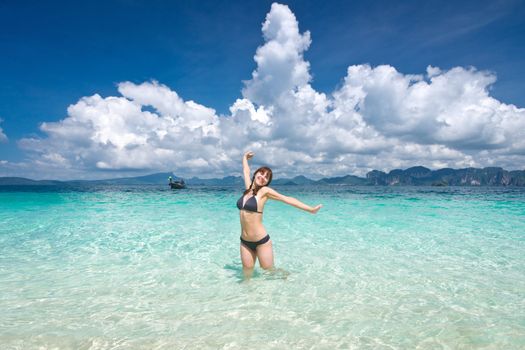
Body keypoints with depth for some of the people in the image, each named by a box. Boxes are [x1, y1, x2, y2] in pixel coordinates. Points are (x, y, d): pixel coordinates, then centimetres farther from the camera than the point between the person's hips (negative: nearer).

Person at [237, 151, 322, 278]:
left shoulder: (264, 191, -8)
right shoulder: (248, 188, 4)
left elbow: (287, 199, -8)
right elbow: (246, 171, 20)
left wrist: (310, 209, -9)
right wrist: (245, 157, 38)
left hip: (261, 241, -4)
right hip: (244, 241, 5)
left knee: (269, 271, 11)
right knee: (247, 272, 11)